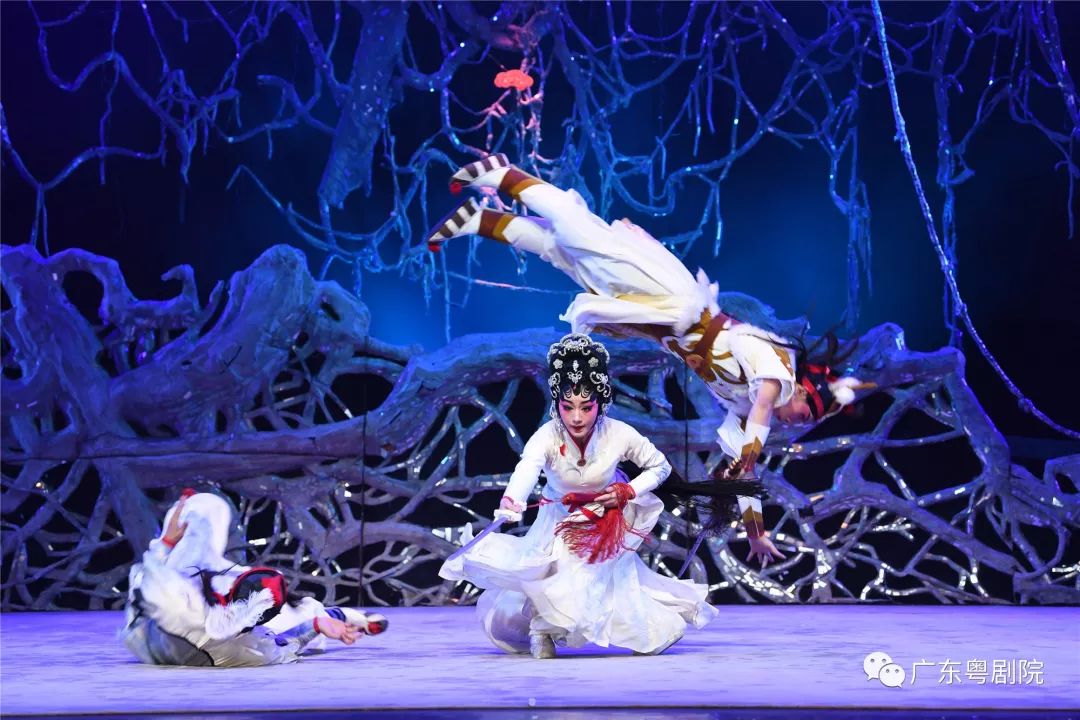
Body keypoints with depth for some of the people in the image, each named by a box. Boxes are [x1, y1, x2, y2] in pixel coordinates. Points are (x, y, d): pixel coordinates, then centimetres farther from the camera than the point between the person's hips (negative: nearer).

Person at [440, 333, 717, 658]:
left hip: (606, 530, 0)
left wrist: (628, 491, -23)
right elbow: (527, 467, -54)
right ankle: (541, 630, 13)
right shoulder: (547, 437, -31)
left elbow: (660, 467, -7)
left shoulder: (619, 435, -25)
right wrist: (512, 500, -74)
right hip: (559, 528, 0)